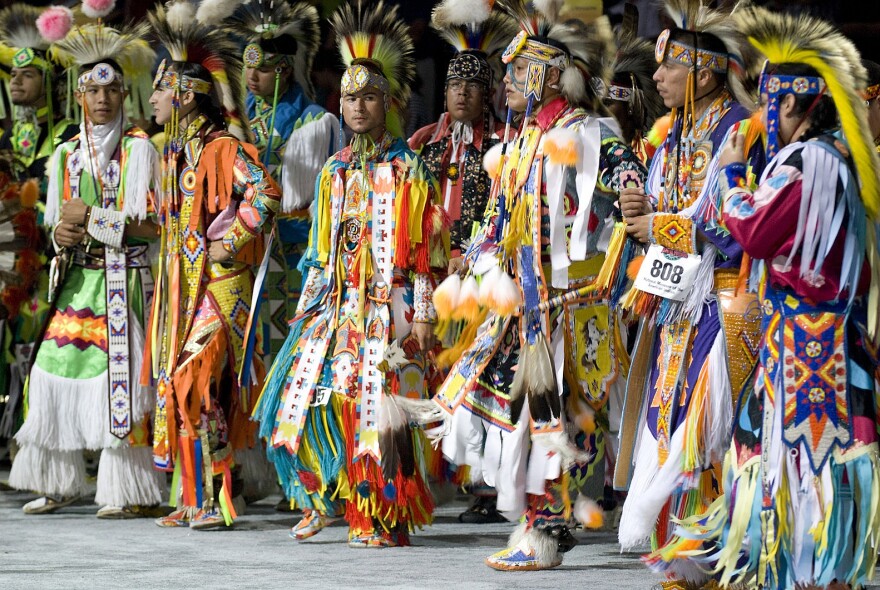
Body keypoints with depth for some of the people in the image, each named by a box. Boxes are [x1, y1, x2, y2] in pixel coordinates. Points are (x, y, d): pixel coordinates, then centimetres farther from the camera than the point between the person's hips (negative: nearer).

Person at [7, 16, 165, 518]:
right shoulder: (66, 154, 13)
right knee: (56, 369, 0)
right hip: (76, 278, 5)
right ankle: (61, 483, 10)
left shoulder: (138, 148, -3)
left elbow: (150, 224, -9)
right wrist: (62, 234, -3)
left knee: (120, 375, -9)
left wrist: (91, 218, -11)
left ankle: (129, 491, -5)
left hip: (124, 279, -5)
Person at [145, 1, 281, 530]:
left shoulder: (222, 147, -11)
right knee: (177, 383, 7)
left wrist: (231, 242, -19)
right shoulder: (176, 149, 16)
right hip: (182, 286, 9)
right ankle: (193, 497, 11)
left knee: (196, 383, -15)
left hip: (217, 285, -9)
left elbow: (265, 193, -22)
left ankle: (215, 500, -13)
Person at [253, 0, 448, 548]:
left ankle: (387, 519, -4)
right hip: (338, 306, 5)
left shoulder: (409, 169, -1)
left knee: (380, 406, -11)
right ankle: (322, 498, 14)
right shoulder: (335, 171, 15)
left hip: (389, 306, -5)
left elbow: (423, 251, -4)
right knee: (305, 395, -2)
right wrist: (307, 310, 13)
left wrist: (423, 313, -10)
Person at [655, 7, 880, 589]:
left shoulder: (805, 160, -17)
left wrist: (733, 174, -1)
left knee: (808, 440, -6)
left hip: (803, 333, -9)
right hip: (832, 325, 9)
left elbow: (753, 232, -15)